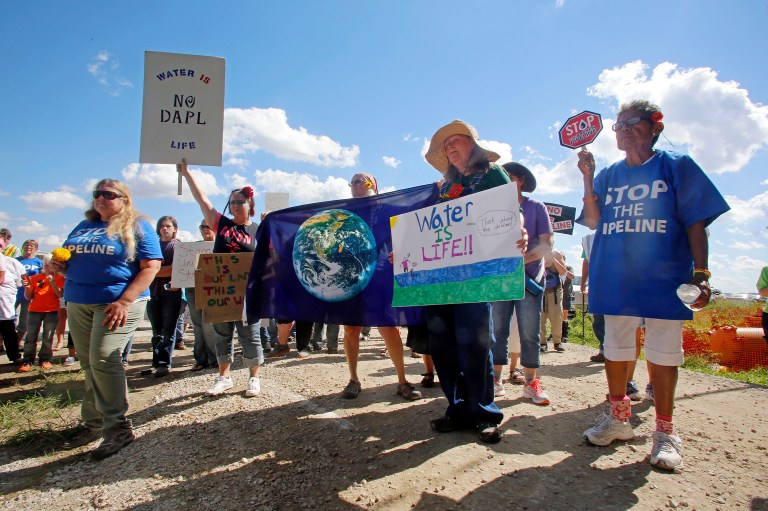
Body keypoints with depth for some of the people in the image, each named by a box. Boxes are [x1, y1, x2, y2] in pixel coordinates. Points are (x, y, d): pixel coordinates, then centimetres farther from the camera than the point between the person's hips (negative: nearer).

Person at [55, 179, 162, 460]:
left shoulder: (136, 226, -2)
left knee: (103, 360, -13)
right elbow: (68, 260, 27)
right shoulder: (84, 226, 17)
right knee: (88, 363, 9)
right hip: (78, 303, 6)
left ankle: (118, 428, -3)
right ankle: (95, 423, 22)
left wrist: (124, 301, -20)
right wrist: (58, 265, 0)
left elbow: (150, 266, -11)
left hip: (117, 303, -6)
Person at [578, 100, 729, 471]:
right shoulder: (608, 175, 14)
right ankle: (619, 418, 26)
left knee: (663, 353, 1)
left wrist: (701, 273, -8)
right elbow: (593, 222, 3)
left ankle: (665, 431, 15)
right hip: (615, 277, 4)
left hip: (663, 277, -3)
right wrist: (588, 178, -4)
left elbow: (696, 223, 0)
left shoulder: (676, 166, 5)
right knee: (615, 349, 10)